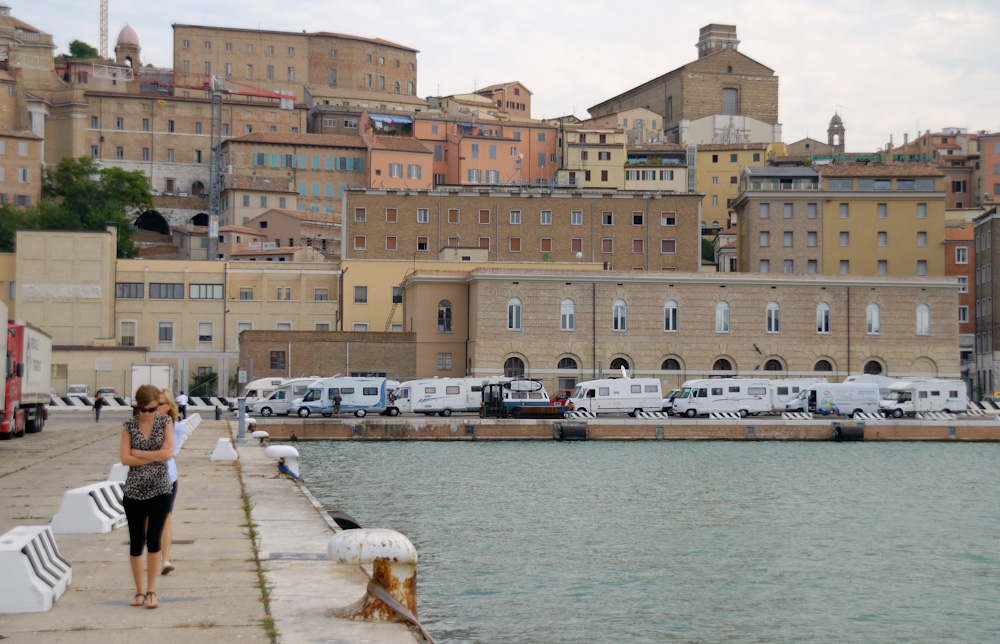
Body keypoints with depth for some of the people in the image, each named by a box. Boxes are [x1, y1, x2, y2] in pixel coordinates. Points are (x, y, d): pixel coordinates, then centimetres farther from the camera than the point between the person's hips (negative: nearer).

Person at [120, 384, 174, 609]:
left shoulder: (165, 423, 2)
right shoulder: (129, 426, 2)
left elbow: (168, 454, -10)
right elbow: (125, 459, -7)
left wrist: (137, 453, -10)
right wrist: (155, 455, -11)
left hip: (159, 489, -1)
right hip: (134, 490, 1)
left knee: (153, 540, -9)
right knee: (136, 543, 4)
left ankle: (151, 590, 3)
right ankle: (139, 591, 16)